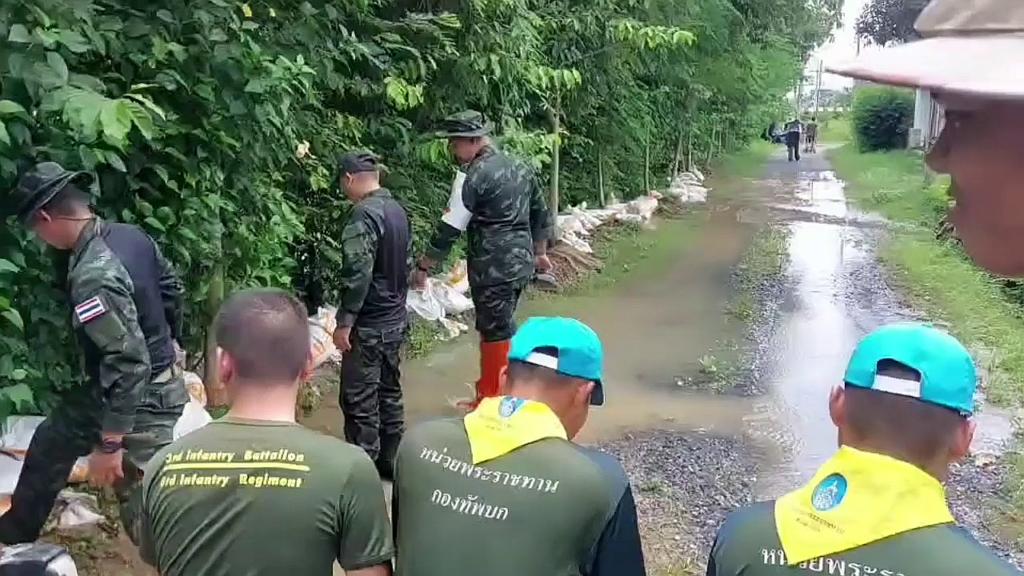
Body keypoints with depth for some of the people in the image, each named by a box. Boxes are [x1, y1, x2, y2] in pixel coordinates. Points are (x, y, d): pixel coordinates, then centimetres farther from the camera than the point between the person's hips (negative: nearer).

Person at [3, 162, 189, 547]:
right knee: (49, 446, 28)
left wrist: (109, 444, -24)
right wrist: (165, 345, 26)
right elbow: (172, 291, 10)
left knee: (147, 512, -1)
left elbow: (129, 363, -31)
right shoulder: (131, 235, -4)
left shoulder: (93, 276, -30)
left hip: (139, 399, -10)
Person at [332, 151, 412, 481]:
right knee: (389, 391, 17)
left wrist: (345, 322, -17)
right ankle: (391, 460, 28)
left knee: (359, 400, 0)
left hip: (369, 325, -9)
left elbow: (358, 275, -24)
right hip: (395, 319, 9)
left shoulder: (364, 215, -19)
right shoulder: (397, 210, 7)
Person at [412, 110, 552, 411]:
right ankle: (489, 394, 27)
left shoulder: (473, 175, -14)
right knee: (497, 328, 17)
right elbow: (540, 214, 18)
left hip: (492, 268, -8)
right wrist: (540, 252, 29)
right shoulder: (520, 166, 10)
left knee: (496, 333, 3)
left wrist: (423, 267, -4)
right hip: (521, 263, 8)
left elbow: (449, 228, -13)